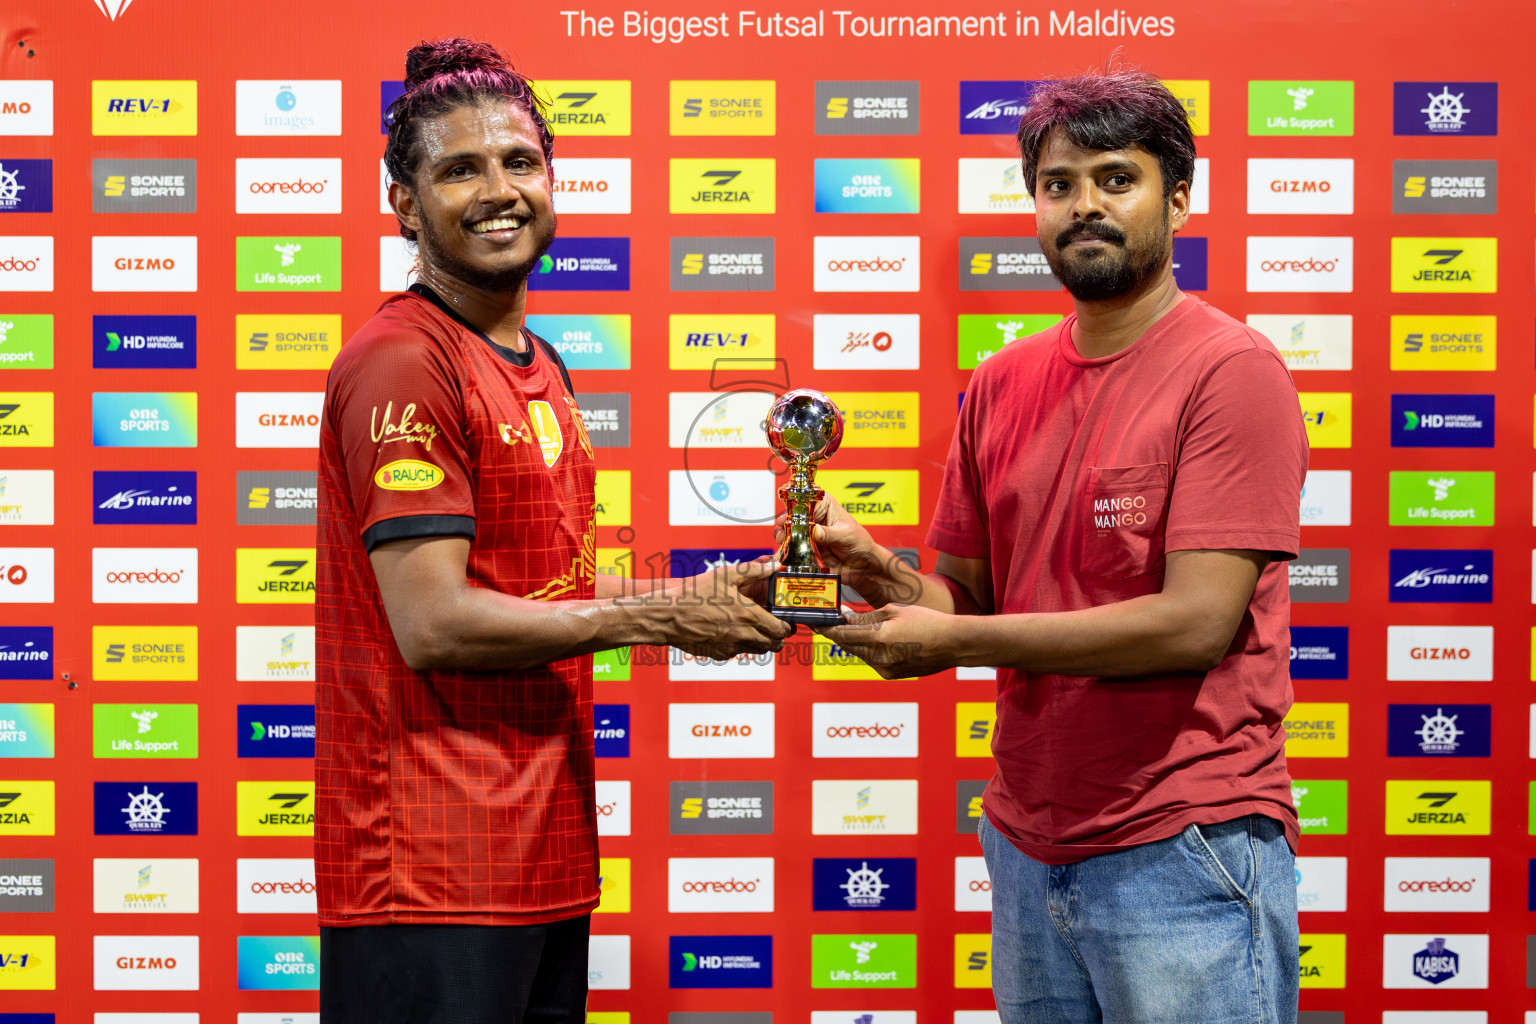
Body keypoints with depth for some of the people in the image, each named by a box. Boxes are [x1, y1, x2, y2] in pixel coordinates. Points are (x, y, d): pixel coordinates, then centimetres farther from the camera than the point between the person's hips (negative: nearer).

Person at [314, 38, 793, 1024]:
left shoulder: (538, 368, 16)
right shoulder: (403, 362, -14)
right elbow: (435, 624, -20)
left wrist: (708, 592, 7)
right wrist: (659, 619, -12)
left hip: (543, 858, 9)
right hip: (432, 871, -9)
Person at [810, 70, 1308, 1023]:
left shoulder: (1231, 368, -11)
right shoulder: (1002, 384, 8)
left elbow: (1197, 623, -18)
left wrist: (951, 640, -16)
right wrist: (882, 572, -10)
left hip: (1182, 851, -6)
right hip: (1028, 847, 6)